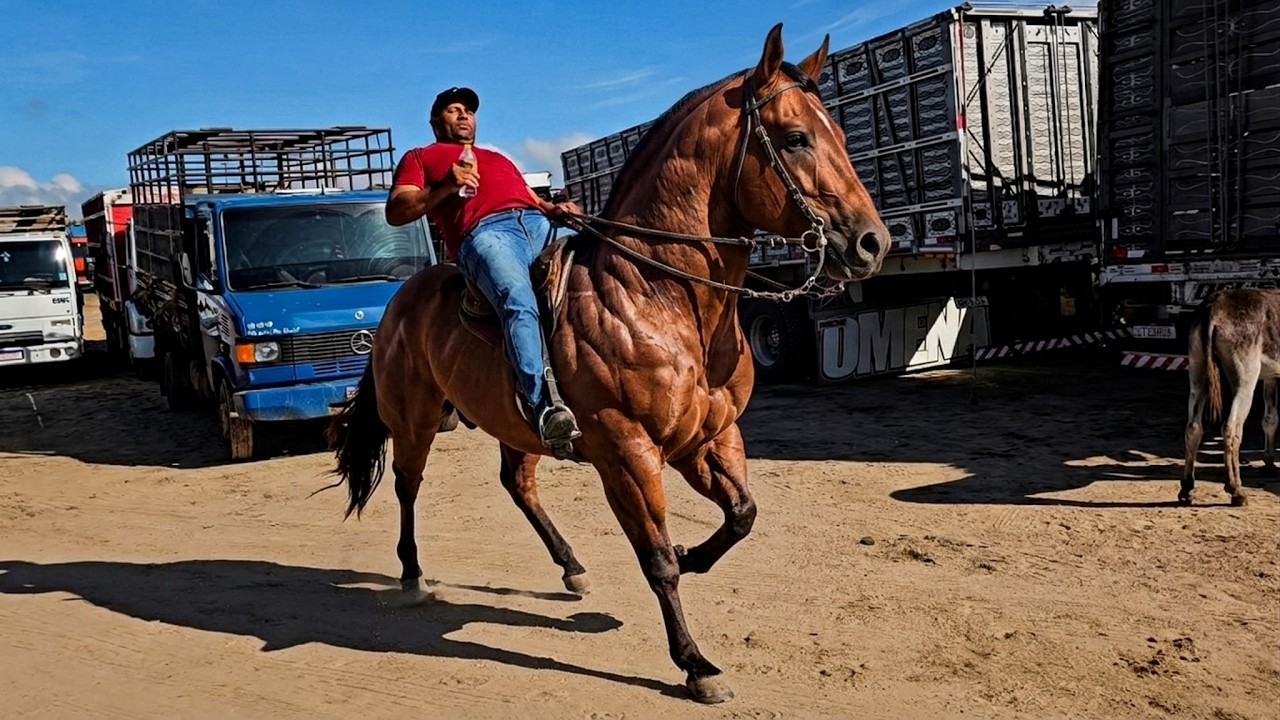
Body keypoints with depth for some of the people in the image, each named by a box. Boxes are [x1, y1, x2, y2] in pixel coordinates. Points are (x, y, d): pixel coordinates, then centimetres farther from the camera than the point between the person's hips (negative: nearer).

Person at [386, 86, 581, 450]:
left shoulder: (498, 158, 44)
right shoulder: (421, 157, 28)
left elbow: (535, 200, 35)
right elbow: (395, 213, 12)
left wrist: (556, 209, 10)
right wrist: (445, 188, -3)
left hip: (539, 225, 7)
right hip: (485, 234, -7)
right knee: (519, 302, -36)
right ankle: (543, 408, -50)